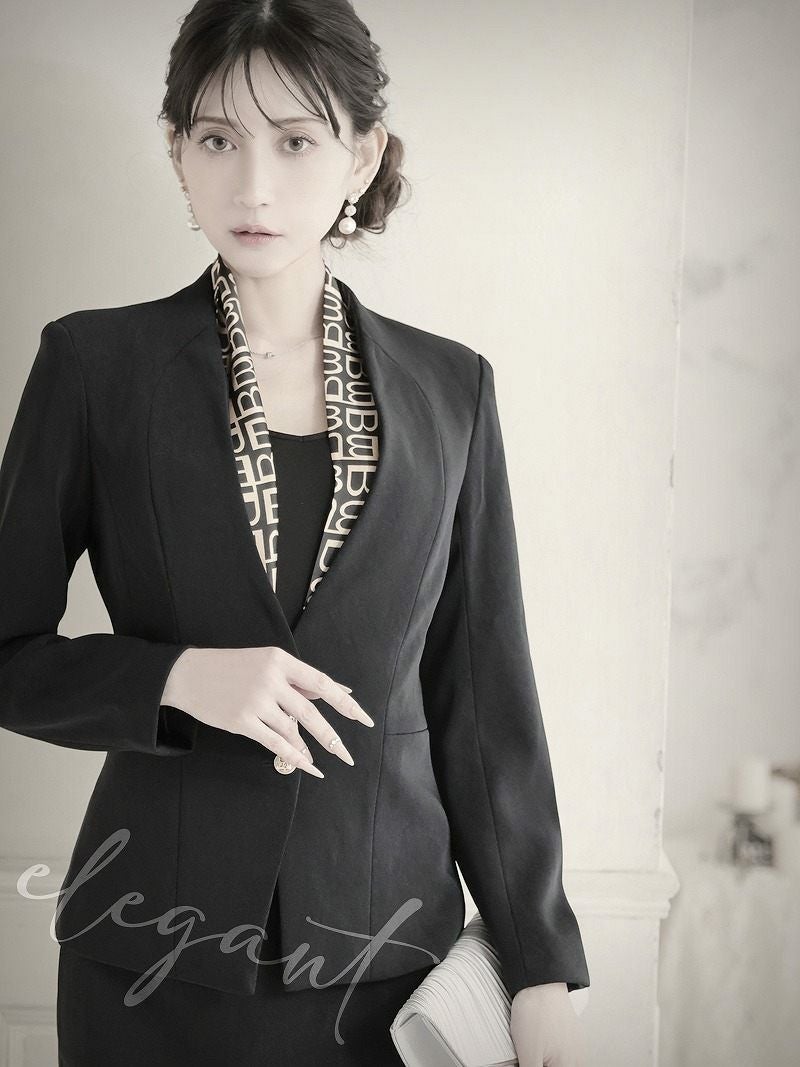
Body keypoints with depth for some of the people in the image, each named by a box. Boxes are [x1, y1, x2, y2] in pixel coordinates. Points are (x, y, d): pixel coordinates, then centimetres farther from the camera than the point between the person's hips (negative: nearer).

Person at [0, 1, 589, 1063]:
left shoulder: (449, 387, 0)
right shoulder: (95, 363, -5)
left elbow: (484, 693, 2)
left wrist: (542, 974, 1)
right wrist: (178, 678, -18)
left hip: (387, 939, 2)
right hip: (157, 960, -1)